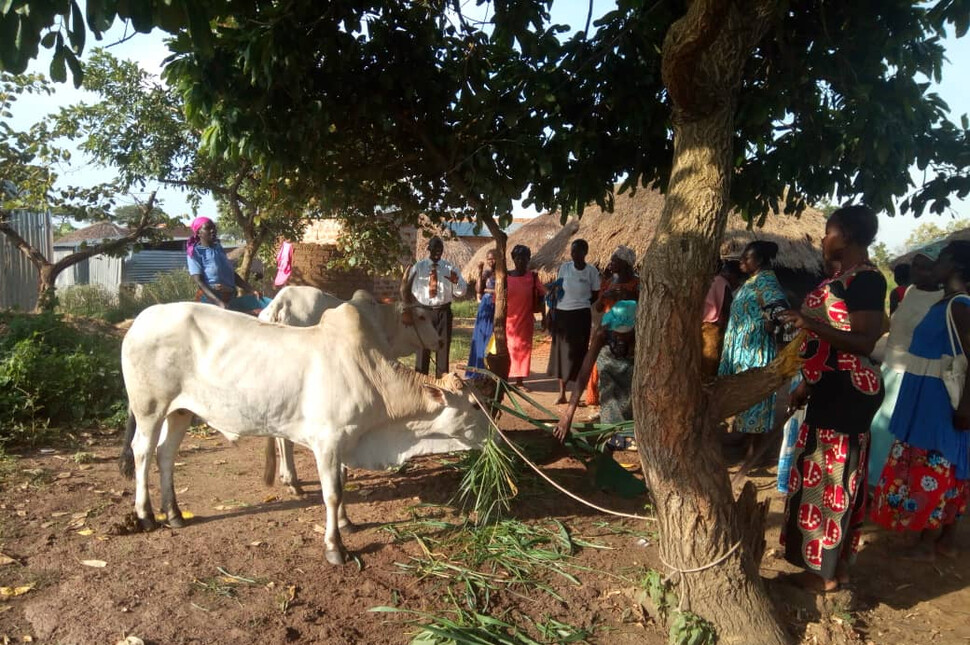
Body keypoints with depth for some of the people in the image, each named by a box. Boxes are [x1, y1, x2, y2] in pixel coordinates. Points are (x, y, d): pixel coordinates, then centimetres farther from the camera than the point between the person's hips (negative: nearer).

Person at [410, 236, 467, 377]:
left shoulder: (449, 268, 7)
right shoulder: (418, 267, 4)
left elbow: (461, 291, 4)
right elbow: (410, 289, 3)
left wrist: (456, 282, -17)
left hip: (444, 311, 2)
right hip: (424, 311, -1)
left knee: (443, 346, 6)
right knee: (423, 346, 3)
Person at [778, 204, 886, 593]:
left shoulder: (865, 279, -16)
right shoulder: (845, 278, 14)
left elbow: (864, 342, -22)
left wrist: (811, 324, -30)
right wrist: (805, 386, 19)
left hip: (847, 392, -10)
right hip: (831, 389, 10)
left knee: (833, 476, -2)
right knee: (824, 475, 16)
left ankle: (828, 571, 11)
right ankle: (832, 561, 29)